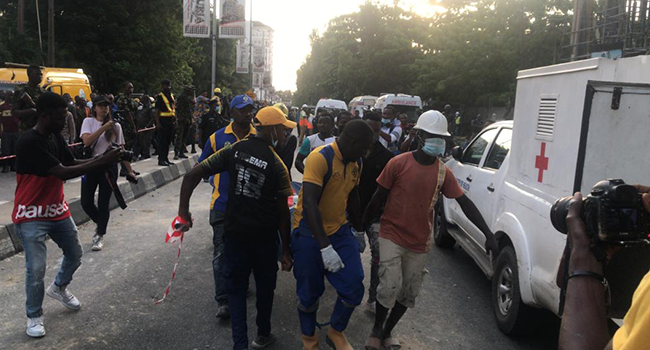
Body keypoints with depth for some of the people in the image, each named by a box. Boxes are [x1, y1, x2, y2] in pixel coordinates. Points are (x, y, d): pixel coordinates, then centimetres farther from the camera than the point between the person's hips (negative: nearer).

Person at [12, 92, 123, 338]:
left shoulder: (56, 137, 0)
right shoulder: (29, 142, -25)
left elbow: (72, 163, 6)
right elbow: (63, 173, -30)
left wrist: (102, 159, -10)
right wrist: (102, 162, -31)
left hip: (58, 210, 8)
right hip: (32, 216, -8)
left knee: (75, 255, 17)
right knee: (36, 268, -4)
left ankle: (58, 288, 44)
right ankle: (34, 316, 18)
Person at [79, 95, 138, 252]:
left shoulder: (115, 125, 3)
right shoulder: (88, 122, 0)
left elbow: (121, 149, 6)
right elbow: (87, 141, -18)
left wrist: (129, 170, 3)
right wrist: (103, 127, -21)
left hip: (109, 167, 0)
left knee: (103, 203, 1)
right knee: (86, 202, 2)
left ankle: (100, 236, 17)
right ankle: (100, 224, 31)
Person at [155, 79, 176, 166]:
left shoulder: (172, 96, 16)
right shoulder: (160, 96, -6)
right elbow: (156, 111, -10)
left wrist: (175, 119, 14)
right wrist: (158, 123, -17)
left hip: (171, 120, 7)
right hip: (163, 120, -7)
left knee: (168, 140, 12)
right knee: (162, 140, -5)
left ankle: (165, 158, 21)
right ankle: (161, 159, -2)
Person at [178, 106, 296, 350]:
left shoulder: (234, 150, -5)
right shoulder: (277, 165, -12)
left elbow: (192, 175, -9)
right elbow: (283, 212, -10)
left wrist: (183, 209, -2)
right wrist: (286, 250, -2)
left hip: (235, 232, 2)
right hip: (265, 236, -1)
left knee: (236, 287, 14)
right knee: (264, 286, 19)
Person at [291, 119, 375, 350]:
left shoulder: (355, 162, 3)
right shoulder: (320, 158, -21)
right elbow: (309, 204, -30)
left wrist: (359, 230, 27)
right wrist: (325, 247, -35)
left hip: (340, 231, 6)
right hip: (310, 234, -6)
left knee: (354, 288, -1)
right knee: (310, 293, 6)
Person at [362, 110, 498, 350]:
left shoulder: (444, 172, -1)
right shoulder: (398, 163, -11)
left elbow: (465, 203, -2)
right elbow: (378, 198, -4)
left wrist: (488, 235, -9)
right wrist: (363, 227, 1)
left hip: (420, 243, 4)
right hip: (392, 236, -4)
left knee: (409, 294, 11)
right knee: (390, 287, -14)